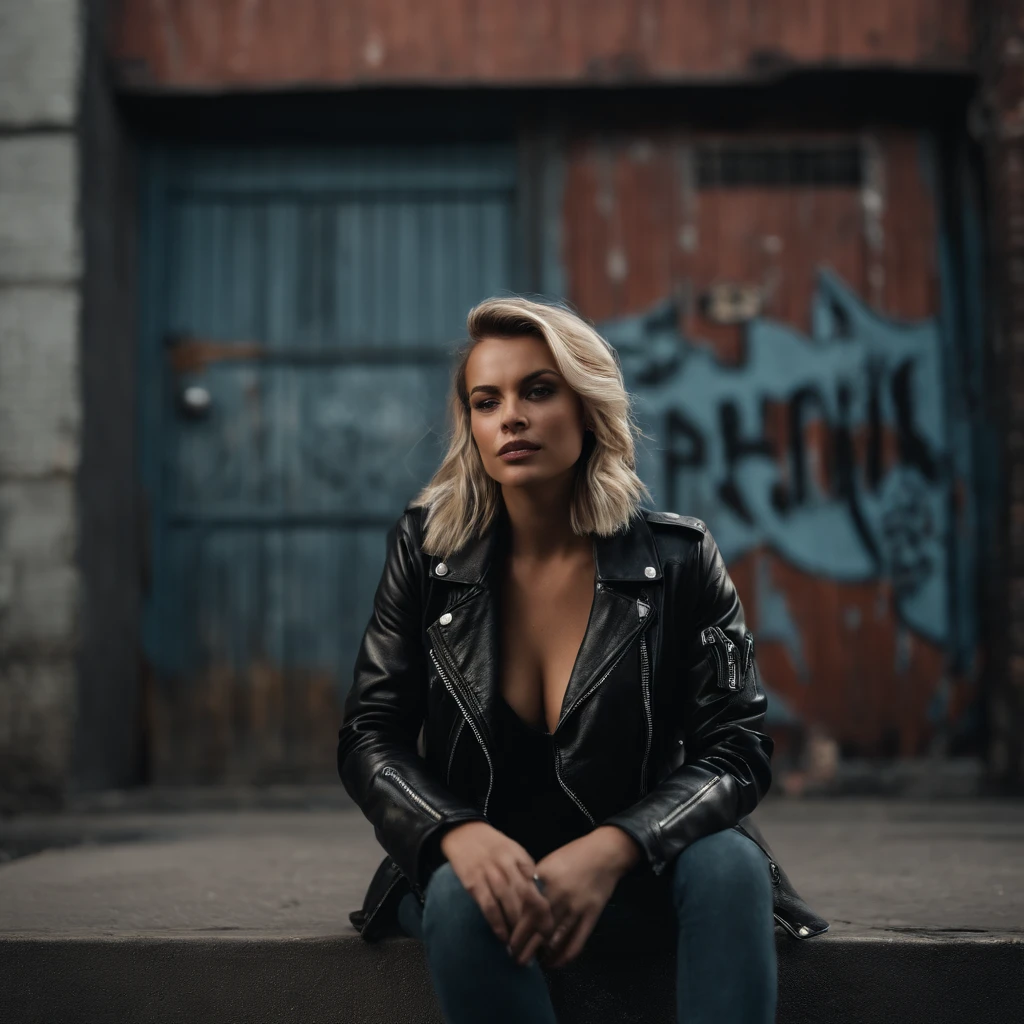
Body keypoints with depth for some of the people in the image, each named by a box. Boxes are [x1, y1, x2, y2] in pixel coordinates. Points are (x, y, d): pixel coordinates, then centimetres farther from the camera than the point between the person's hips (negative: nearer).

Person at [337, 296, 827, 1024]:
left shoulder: (677, 557, -6)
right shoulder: (429, 549, -3)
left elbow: (737, 751, -9)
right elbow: (368, 738, -4)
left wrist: (610, 850, -29)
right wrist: (460, 836, -27)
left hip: (628, 872, 0)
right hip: (477, 860, 1)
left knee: (729, 865, -31)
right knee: (464, 900, -34)